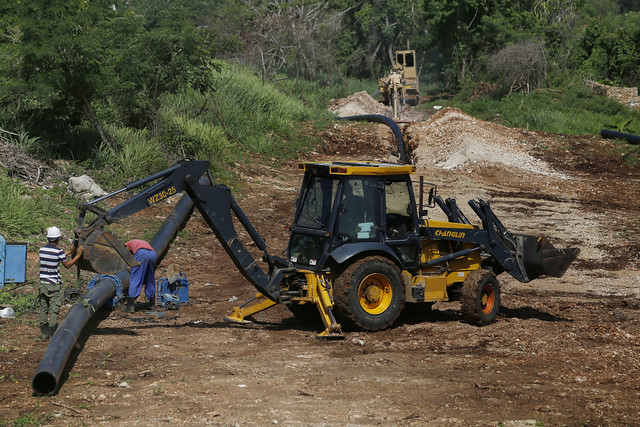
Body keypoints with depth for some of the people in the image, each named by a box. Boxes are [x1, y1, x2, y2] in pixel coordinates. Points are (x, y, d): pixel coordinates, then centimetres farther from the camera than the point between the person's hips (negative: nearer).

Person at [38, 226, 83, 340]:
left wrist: (69, 252, 26)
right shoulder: (58, 251, -14)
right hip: (54, 285, -5)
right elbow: (68, 265, -2)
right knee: (54, 310, 1)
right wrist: (78, 255, 10)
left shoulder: (42, 250, 4)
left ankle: (44, 334, 18)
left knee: (43, 309, 12)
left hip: (42, 284, 6)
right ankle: (53, 336, 4)